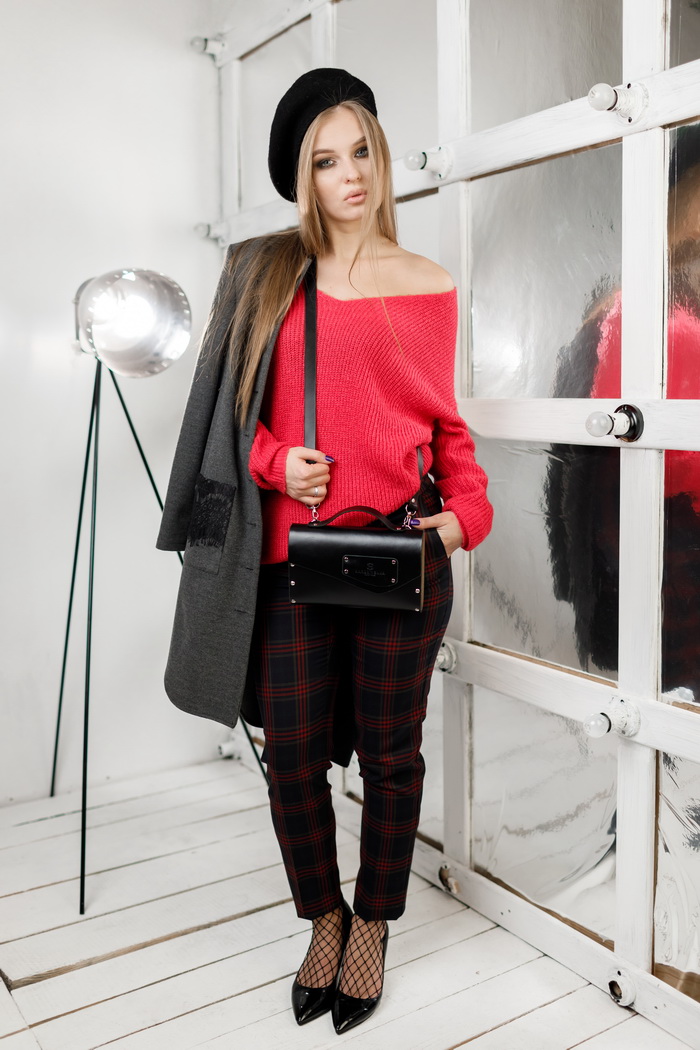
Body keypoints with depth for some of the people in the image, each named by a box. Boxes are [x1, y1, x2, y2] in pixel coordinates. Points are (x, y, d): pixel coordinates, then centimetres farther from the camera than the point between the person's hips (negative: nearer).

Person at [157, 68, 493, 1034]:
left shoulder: (429, 287, 6)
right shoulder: (263, 272, 9)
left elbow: (447, 423, 10)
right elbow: (234, 410, 12)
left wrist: (466, 512, -7)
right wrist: (275, 459, -8)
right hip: (292, 552, 1)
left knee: (389, 749, 9)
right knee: (293, 752, 7)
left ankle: (374, 926, 33)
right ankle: (324, 917, 34)